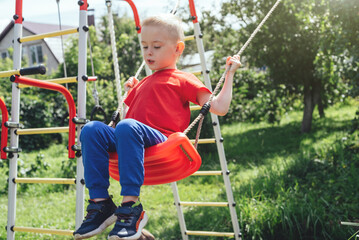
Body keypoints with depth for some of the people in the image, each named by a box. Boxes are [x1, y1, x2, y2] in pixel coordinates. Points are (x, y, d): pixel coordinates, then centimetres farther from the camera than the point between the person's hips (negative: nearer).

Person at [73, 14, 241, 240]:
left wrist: (230, 74, 12)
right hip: (132, 140, 6)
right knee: (92, 129, -22)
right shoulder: (142, 84, 35)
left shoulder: (183, 80, 16)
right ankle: (100, 202, -25)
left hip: (161, 141, -6)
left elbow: (219, 108, 8)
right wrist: (131, 90, 44)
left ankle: (131, 206, -38)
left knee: (127, 127, -38)